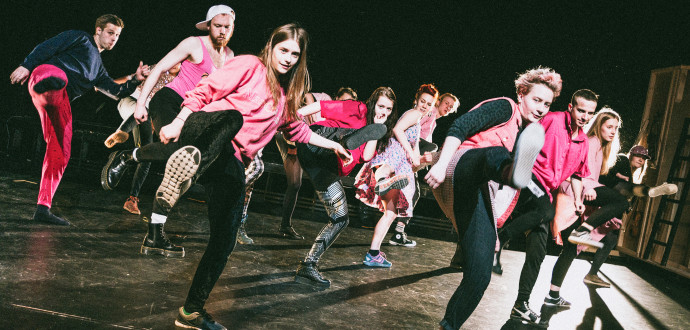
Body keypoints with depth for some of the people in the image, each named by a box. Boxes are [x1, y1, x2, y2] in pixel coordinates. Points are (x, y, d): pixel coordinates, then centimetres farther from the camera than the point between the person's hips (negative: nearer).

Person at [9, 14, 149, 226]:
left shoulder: (98, 69, 38)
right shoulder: (80, 38, 18)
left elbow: (118, 92, 32)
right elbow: (47, 47, 4)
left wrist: (135, 79, 14)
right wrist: (26, 66, -11)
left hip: (60, 102, 6)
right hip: (46, 73, -5)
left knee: (60, 154, 0)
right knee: (59, 78, -42)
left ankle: (43, 208, 2)